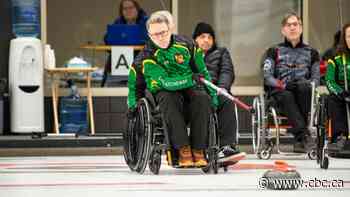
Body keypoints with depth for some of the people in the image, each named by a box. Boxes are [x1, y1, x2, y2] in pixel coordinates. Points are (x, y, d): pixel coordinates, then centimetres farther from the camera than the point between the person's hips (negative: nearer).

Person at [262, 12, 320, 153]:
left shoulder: (311, 53, 23)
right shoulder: (274, 51, 18)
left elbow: (316, 78, 13)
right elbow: (267, 76, 5)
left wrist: (307, 84, -10)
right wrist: (283, 84, -14)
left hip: (303, 94, 1)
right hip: (280, 92, -1)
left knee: (303, 87, -36)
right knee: (286, 96, -37)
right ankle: (304, 135, -51)